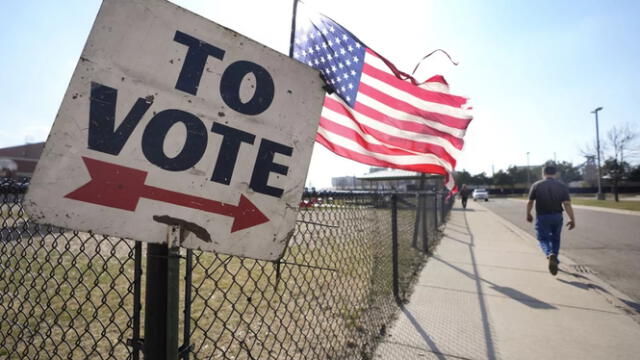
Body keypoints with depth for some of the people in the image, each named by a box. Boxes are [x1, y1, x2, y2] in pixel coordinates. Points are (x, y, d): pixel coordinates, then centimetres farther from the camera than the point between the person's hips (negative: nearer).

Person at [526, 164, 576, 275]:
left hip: (542, 217, -2)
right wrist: (572, 219, -5)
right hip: (557, 216, 3)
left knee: (543, 239, 5)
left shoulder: (536, 185, -5)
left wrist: (528, 215, 12)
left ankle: (550, 255, -24)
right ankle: (554, 261, 26)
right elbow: (567, 204, -8)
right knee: (555, 239, 19)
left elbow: (530, 202, -2)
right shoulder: (562, 186, -1)